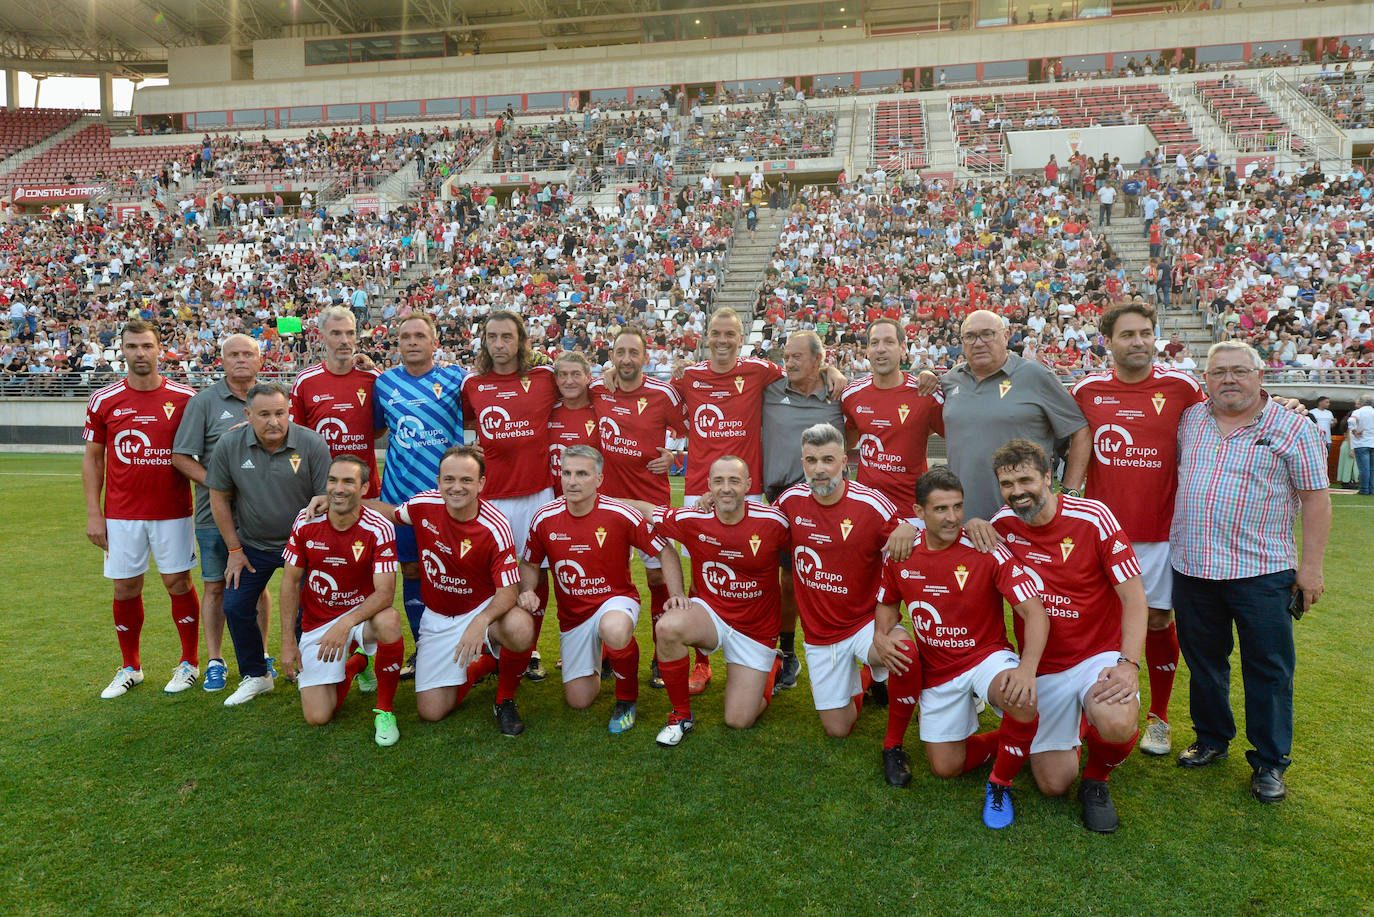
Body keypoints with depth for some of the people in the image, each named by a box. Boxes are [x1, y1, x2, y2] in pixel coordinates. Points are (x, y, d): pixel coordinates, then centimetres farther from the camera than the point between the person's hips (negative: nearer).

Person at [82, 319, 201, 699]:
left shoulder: (185, 398, -2)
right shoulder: (104, 400, 1)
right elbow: (92, 458, 6)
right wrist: (93, 513, 1)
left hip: (173, 511, -1)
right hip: (121, 514, 2)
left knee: (178, 583, 3)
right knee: (125, 588, 7)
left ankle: (190, 662, 18)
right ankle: (130, 668, 24)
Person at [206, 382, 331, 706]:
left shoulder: (312, 444, -17)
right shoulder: (229, 444, -10)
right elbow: (219, 498, 1)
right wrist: (234, 550, 2)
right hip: (252, 544, 3)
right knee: (235, 607, 2)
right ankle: (255, 676, 21)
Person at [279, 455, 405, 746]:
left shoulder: (379, 529, -17)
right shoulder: (306, 522, -8)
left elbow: (385, 592, -22)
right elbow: (290, 582, 0)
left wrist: (346, 624, -37)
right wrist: (288, 642, -2)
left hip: (362, 613, -2)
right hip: (317, 622, 2)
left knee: (389, 621, -39)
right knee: (318, 717, -7)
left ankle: (385, 710, -15)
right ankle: (356, 662, 27)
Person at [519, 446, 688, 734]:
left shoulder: (620, 515, -17)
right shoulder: (545, 518, -8)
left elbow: (665, 552, -9)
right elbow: (529, 564, 9)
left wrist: (676, 594, -22)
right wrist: (527, 591, -11)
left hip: (616, 600, -3)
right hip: (572, 614, 4)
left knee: (615, 630, -42)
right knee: (579, 701, 4)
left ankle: (626, 700, -12)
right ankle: (594, 661, 41)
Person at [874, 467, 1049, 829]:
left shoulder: (987, 552, -19)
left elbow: (1034, 612, -22)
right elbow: (887, 604, 11)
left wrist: (1027, 668, -39)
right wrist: (882, 637, -11)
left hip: (986, 656, -2)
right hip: (937, 670, 3)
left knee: (1022, 701, -35)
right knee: (946, 767, -2)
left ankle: (1001, 782, -8)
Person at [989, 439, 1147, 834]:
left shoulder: (1093, 517, -13)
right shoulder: (1003, 524, -4)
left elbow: (1134, 597, -11)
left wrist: (1129, 664, -22)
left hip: (1100, 655, -3)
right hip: (1043, 666, 3)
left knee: (1118, 726, -36)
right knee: (1053, 784, 2)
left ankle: (1097, 779, 0)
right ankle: (1067, 733, 36)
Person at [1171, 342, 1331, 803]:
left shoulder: (1293, 429, -3)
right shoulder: (1189, 420, 7)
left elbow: (1315, 499, -3)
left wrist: (1310, 565, -8)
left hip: (1261, 571, -3)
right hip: (1192, 567, 4)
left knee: (1268, 670, 4)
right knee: (1203, 661, 15)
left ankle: (1270, 763, 18)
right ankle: (1211, 739, 32)